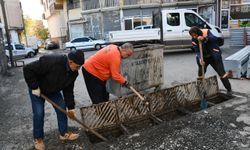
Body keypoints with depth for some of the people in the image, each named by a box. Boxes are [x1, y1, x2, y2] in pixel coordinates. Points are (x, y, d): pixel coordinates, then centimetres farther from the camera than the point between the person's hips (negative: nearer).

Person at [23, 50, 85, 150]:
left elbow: (68, 90, -7)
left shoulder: (73, 72, -18)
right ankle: (38, 138, 19)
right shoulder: (50, 62, -40)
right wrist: (34, 87, -28)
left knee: (62, 109, 2)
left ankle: (64, 133, 20)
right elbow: (28, 69, -33)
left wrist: (71, 107, -7)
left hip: (54, 90, 6)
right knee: (38, 113, -4)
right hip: (37, 90, -5)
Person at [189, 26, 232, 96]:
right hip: (204, 57, 4)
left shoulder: (206, 32, -18)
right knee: (200, 72, 10)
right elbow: (197, 51, -19)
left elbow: (214, 38, -34)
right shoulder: (194, 40, -11)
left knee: (221, 72, -3)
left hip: (214, 56, -3)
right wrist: (200, 59, -37)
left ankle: (229, 89, 10)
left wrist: (204, 38, -51)